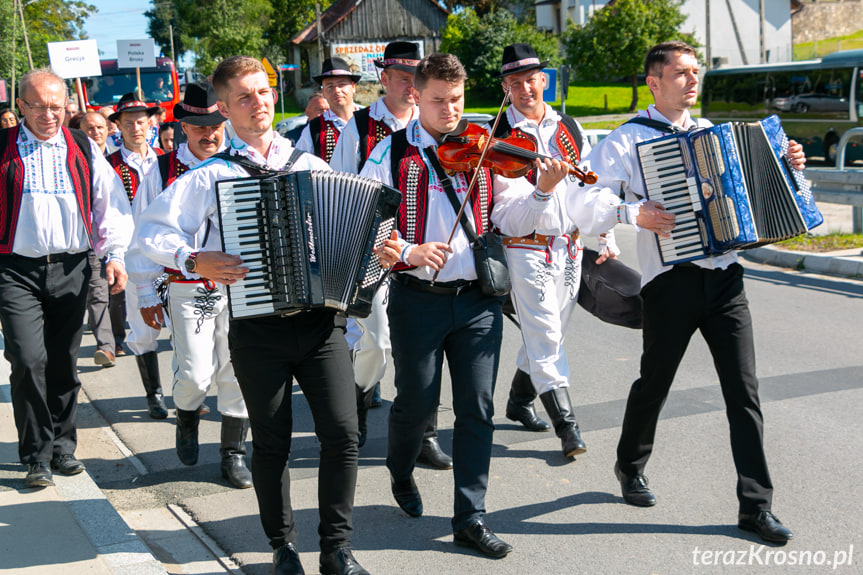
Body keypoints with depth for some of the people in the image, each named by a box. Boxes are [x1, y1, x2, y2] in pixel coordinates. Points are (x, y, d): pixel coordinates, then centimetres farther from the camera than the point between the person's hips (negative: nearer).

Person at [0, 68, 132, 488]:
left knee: (65, 363, 9)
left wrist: (115, 254, 2)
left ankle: (62, 446, 23)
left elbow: (111, 204, 12)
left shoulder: (84, 150, 9)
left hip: (70, 269, 2)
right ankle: (36, 455, 3)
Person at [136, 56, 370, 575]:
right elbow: (152, 229, 1)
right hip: (257, 327, -1)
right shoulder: (211, 176, 3)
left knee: (342, 432, -3)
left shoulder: (312, 165, 11)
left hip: (321, 321, 2)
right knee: (272, 442, 8)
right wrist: (194, 261, -15)